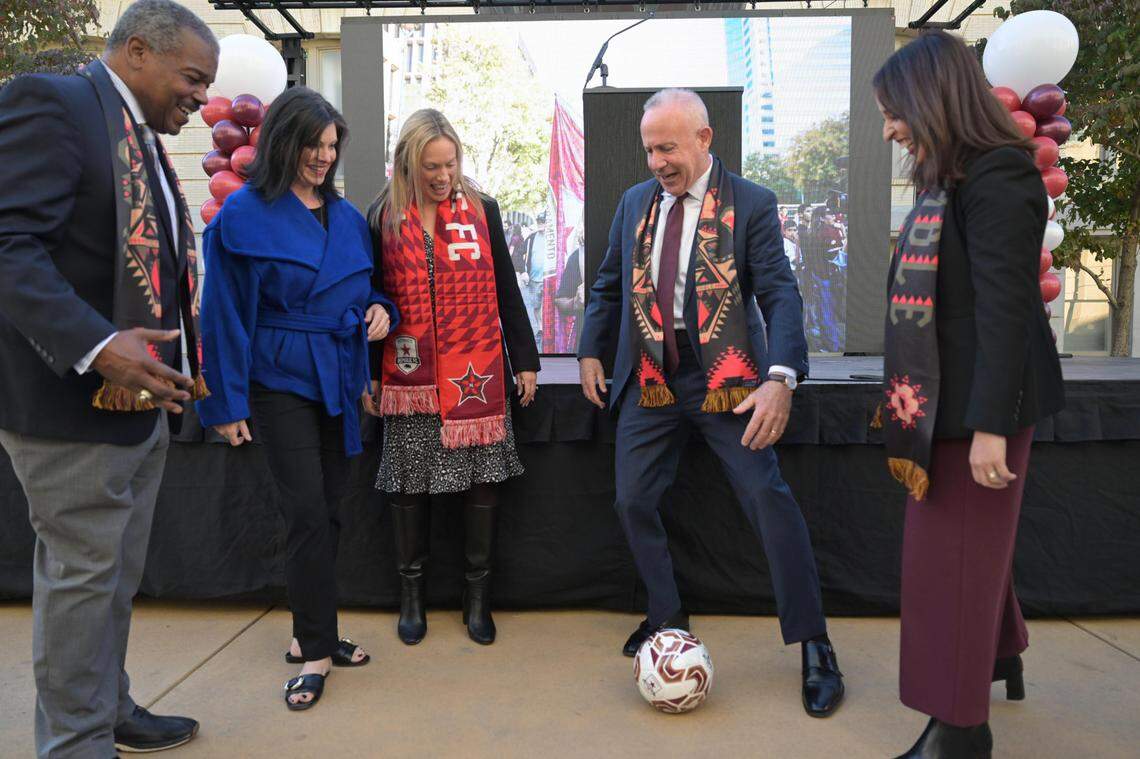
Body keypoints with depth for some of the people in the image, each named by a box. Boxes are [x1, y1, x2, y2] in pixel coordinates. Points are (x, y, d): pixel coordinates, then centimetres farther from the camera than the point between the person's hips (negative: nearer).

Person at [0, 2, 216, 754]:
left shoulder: (146, 139, 16)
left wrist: (183, 364, 14)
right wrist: (95, 347, -30)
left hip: (142, 395, 9)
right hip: (73, 402, -9)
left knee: (118, 574, 19)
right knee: (83, 574, 3)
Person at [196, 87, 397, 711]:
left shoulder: (346, 216, 10)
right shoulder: (243, 215, -5)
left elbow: (364, 286, 22)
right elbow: (225, 314, -5)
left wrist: (379, 308, -2)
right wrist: (227, 402, -7)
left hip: (338, 379, 5)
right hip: (279, 382, -5)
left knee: (327, 512, 9)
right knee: (308, 512, -7)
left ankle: (311, 634, 24)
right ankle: (316, 651, 7)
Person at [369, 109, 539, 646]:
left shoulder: (481, 210, 4)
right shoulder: (385, 217, 3)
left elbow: (505, 289, 6)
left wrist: (524, 359, 4)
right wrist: (369, 371, 5)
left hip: (477, 372, 0)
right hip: (409, 376, 0)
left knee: (483, 479, 2)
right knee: (409, 482, 6)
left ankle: (477, 594, 18)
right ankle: (411, 594, 24)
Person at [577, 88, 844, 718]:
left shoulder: (750, 203, -4)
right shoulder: (634, 202, 11)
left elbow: (780, 294, -11)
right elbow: (608, 285, 19)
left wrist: (781, 379, -25)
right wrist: (590, 351, 13)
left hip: (725, 381, -4)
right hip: (649, 382, 5)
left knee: (769, 497, -11)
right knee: (632, 501, 5)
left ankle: (813, 647, 4)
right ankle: (667, 615, 28)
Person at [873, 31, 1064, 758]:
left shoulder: (996, 179, -17)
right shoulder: (947, 178, 10)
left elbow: (1005, 309, -22)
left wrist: (991, 424, -24)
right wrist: (912, 396, 17)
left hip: (979, 403, -9)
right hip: (948, 397, 9)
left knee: (952, 556, 1)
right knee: (975, 544, 22)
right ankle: (1001, 657, 44)